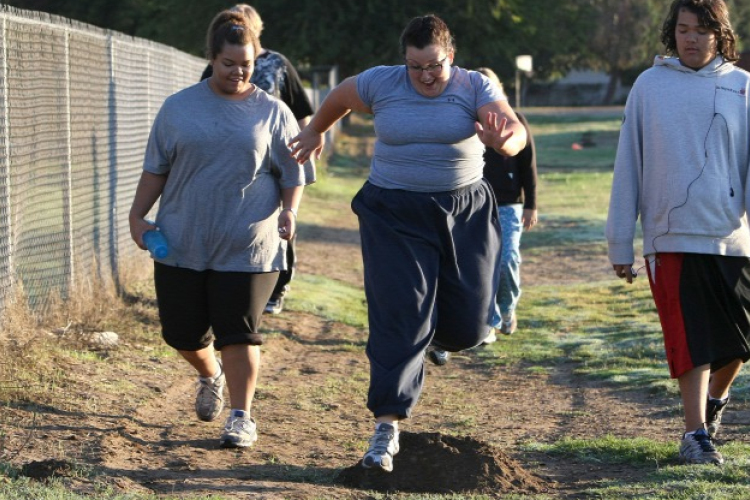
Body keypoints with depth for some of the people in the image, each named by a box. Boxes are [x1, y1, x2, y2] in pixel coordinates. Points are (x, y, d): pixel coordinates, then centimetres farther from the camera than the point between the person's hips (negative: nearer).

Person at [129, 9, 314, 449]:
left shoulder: (272, 112, 3)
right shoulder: (179, 107, 6)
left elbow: (293, 173, 6)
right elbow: (156, 168, 11)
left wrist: (289, 211, -12)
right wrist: (138, 216, 4)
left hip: (246, 246, -2)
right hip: (182, 242, 2)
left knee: (238, 333, -6)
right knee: (183, 332, 7)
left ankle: (242, 417, 5)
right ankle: (211, 377, 38)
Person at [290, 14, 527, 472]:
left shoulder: (475, 87, -6)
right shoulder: (380, 83, -3)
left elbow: (517, 132, -21)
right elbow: (340, 97, 18)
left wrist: (503, 140, -45)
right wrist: (316, 131, 33)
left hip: (465, 213, 1)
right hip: (396, 215, -1)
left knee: (468, 325, 5)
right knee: (401, 318, -10)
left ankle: (438, 332, 43)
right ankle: (387, 427, -8)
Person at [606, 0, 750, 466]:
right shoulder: (649, 86, 2)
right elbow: (628, 167, 4)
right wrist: (620, 243, 3)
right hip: (670, 236, -1)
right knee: (690, 340, -7)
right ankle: (696, 435, -3)